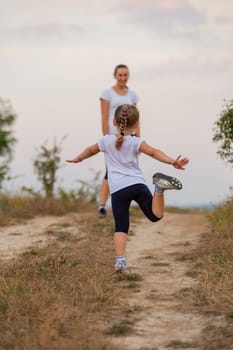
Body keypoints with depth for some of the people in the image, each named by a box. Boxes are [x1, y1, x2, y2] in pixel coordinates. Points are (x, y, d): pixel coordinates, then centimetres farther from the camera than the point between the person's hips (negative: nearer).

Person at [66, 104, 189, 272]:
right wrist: (172, 161, -22)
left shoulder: (107, 141, 11)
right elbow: (153, 152, -12)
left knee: (121, 227, 5)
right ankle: (160, 187, -20)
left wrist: (77, 159, 47)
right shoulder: (136, 142, 4)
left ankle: (120, 259, -12)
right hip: (138, 185, 0)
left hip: (118, 190, 1)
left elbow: (90, 150, 28)